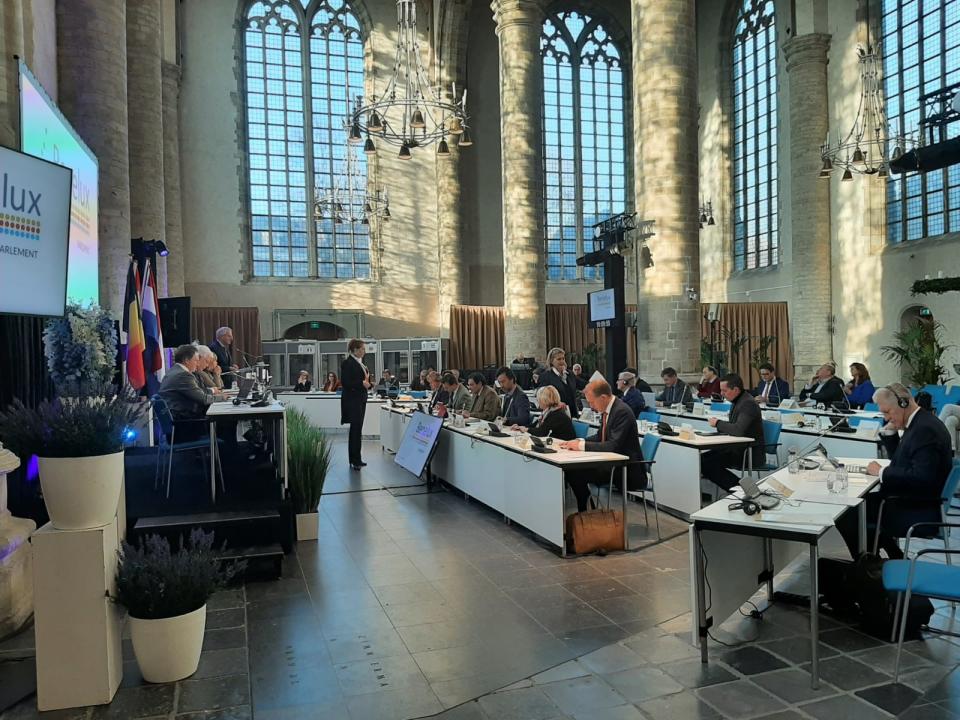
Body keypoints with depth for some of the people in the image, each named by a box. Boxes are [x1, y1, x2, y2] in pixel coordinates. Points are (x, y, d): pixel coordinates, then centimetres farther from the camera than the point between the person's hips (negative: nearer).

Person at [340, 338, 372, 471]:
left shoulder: (360, 363, 16)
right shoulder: (347, 363, -11)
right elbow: (345, 382, -17)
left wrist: (368, 383, 4)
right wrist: (362, 383, -22)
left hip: (361, 399, 9)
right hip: (352, 400, -9)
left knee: (357, 429, 11)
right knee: (356, 429, -9)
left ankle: (355, 459, 18)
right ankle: (355, 460, -6)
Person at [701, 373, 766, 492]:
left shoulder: (748, 404, -20)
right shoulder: (737, 402, 10)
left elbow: (738, 430, -31)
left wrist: (718, 423, -15)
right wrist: (718, 423, -1)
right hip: (739, 449, 10)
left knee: (707, 463, -18)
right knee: (704, 457, 0)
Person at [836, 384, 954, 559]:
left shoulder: (926, 429, -22)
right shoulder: (919, 423, 10)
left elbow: (920, 477, -30)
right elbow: (898, 459, 21)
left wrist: (882, 472, -19)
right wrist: (889, 432, 6)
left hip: (922, 510, -10)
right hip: (912, 500, 10)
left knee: (849, 516, -13)